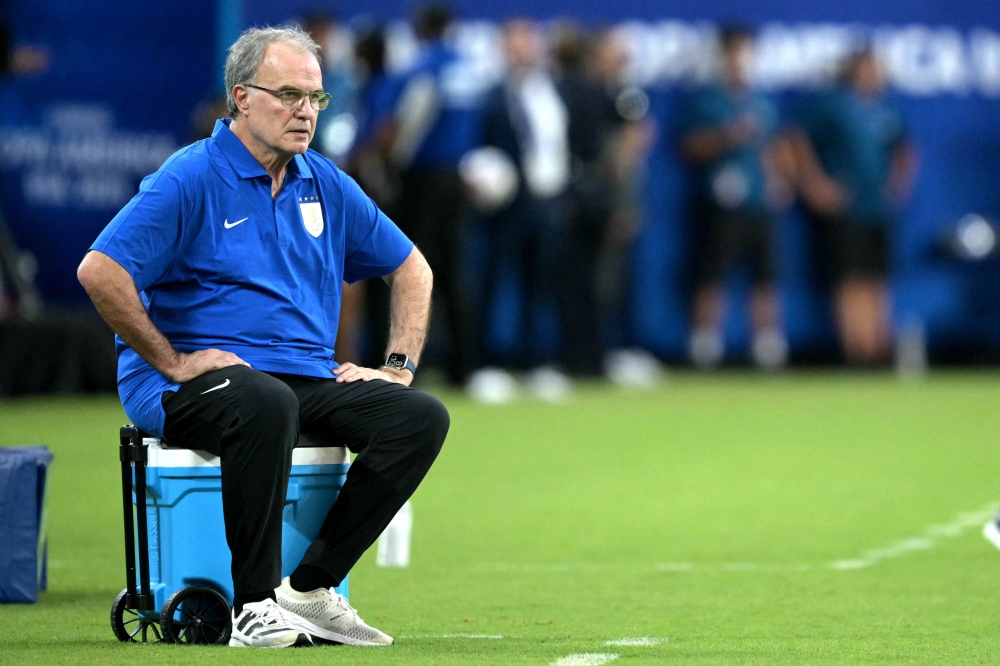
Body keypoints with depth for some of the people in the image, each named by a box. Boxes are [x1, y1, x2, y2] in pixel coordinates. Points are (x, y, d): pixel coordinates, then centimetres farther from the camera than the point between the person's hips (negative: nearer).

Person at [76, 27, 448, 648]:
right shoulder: (191, 178, -7)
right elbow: (99, 272, -17)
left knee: (422, 417, -18)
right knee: (267, 404, -41)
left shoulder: (325, 184, 14)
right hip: (195, 384, -6)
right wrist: (172, 362, -14)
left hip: (310, 377, 7)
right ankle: (255, 605, -31)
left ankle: (311, 589, -17)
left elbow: (411, 269, 25)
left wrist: (400, 365, 12)